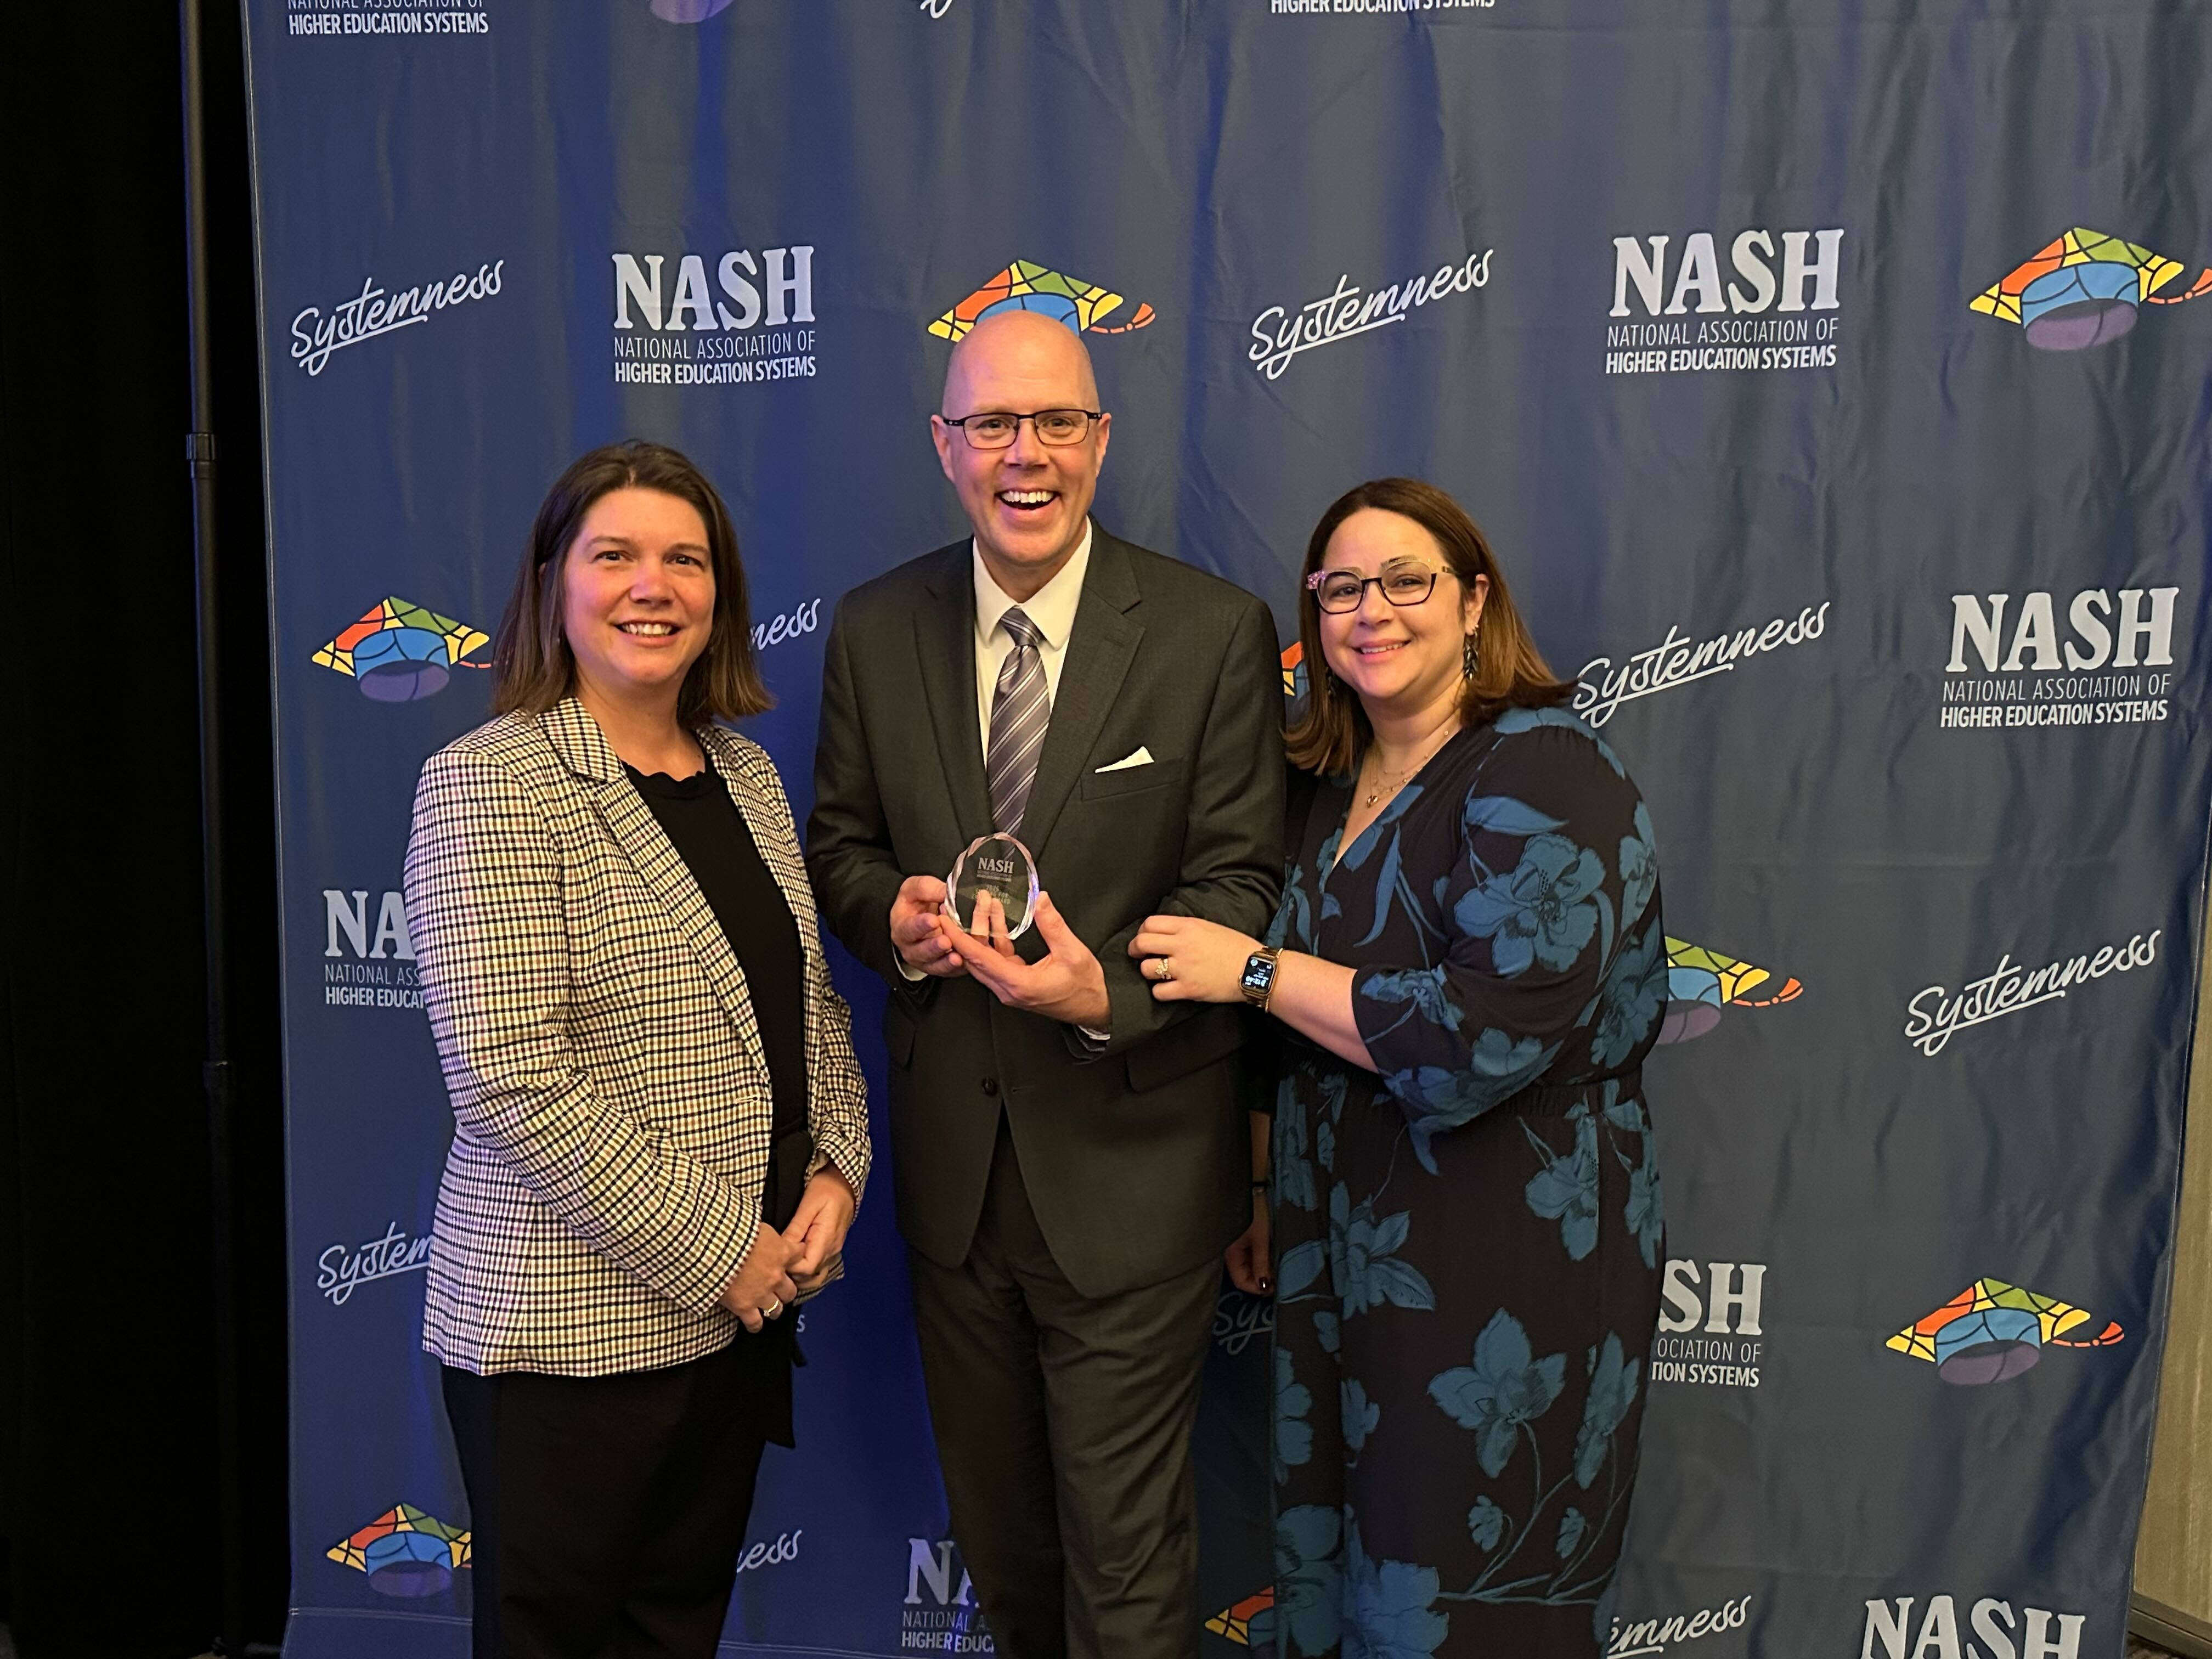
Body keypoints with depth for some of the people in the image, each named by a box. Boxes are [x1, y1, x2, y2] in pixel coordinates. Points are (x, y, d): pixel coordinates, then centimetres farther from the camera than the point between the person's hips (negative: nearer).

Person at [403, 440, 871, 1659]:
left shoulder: (745, 774, 8)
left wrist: (836, 1173, -2)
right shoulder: (486, 787, -13)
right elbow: (509, 1082, -20)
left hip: (742, 1310, 6)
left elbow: (808, 1001, 14)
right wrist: (717, 1250, -16)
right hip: (566, 1328, -6)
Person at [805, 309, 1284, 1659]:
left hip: (1129, 1169, -4)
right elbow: (840, 841, 9)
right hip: (950, 1156, 4)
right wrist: (891, 913, -14)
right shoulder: (876, 631, 2)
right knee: (995, 1524, 24)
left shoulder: (1217, 633, -9)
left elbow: (1241, 881, -9)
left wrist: (1109, 990, -26)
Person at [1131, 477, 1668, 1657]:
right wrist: (1268, 1192, 15)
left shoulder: (1542, 772, -15)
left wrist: (1254, 970, -19)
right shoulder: (1327, 786, 8)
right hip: (1342, 1254, 7)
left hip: (1506, 1271, -7)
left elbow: (1488, 1035, -25)